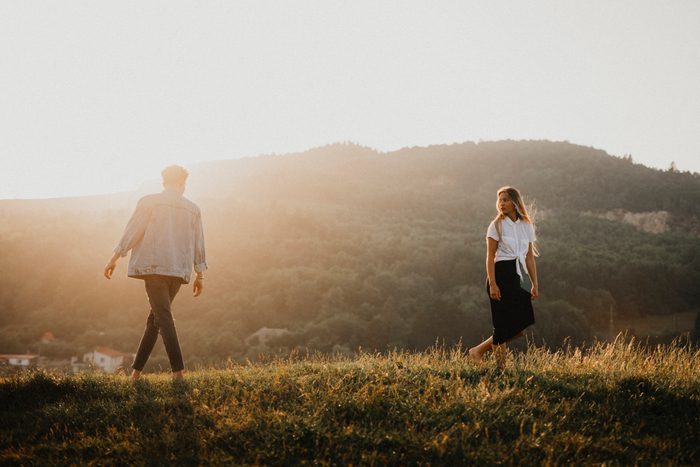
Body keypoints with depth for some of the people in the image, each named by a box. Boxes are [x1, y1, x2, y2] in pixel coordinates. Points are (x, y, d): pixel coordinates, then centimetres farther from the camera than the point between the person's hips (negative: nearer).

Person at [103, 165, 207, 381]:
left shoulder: (149, 202, 2)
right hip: (179, 270, 4)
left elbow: (132, 231, -1)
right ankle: (136, 369, 16)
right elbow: (198, 244, 14)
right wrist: (199, 275, 19)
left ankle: (178, 371, -21)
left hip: (154, 267, -4)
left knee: (164, 317, -9)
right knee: (155, 318, 12)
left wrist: (114, 258, 5)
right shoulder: (193, 209, 12)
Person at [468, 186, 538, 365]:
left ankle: (479, 350, 13)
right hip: (500, 275, -6)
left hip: (516, 277, 6)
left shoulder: (527, 226, 11)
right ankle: (500, 364, 7)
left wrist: (535, 284, 9)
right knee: (505, 324, -7)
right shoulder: (497, 225, -2)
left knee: (518, 326, 3)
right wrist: (492, 284, -16)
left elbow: (529, 257, 14)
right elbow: (490, 257, -7)